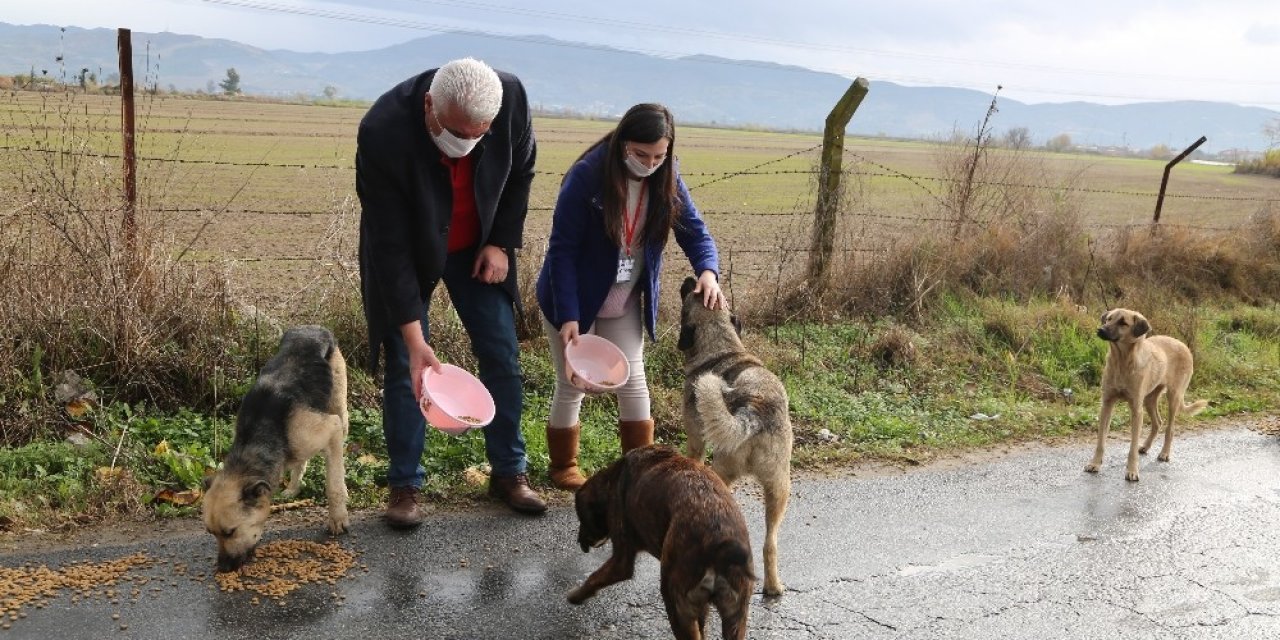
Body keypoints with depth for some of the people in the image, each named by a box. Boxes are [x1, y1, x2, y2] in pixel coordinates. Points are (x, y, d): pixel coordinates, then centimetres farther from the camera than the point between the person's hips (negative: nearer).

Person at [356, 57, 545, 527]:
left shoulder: (511, 96, -27)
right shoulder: (383, 132, -36)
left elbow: (521, 168, -4)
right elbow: (390, 244, -31)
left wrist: (502, 242, -7)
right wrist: (413, 337, -32)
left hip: (476, 247, 3)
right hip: (406, 254, -3)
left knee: (502, 355, 3)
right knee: (403, 364, -4)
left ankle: (509, 472, 18)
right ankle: (405, 485, 12)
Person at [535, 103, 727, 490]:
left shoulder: (665, 179, -9)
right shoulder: (587, 175, -23)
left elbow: (694, 230, -6)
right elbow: (562, 249, -21)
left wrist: (708, 270, -28)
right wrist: (568, 315, -25)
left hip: (626, 304, 4)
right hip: (575, 299, -4)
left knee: (633, 383, 5)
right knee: (572, 386, 6)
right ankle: (563, 466, 25)